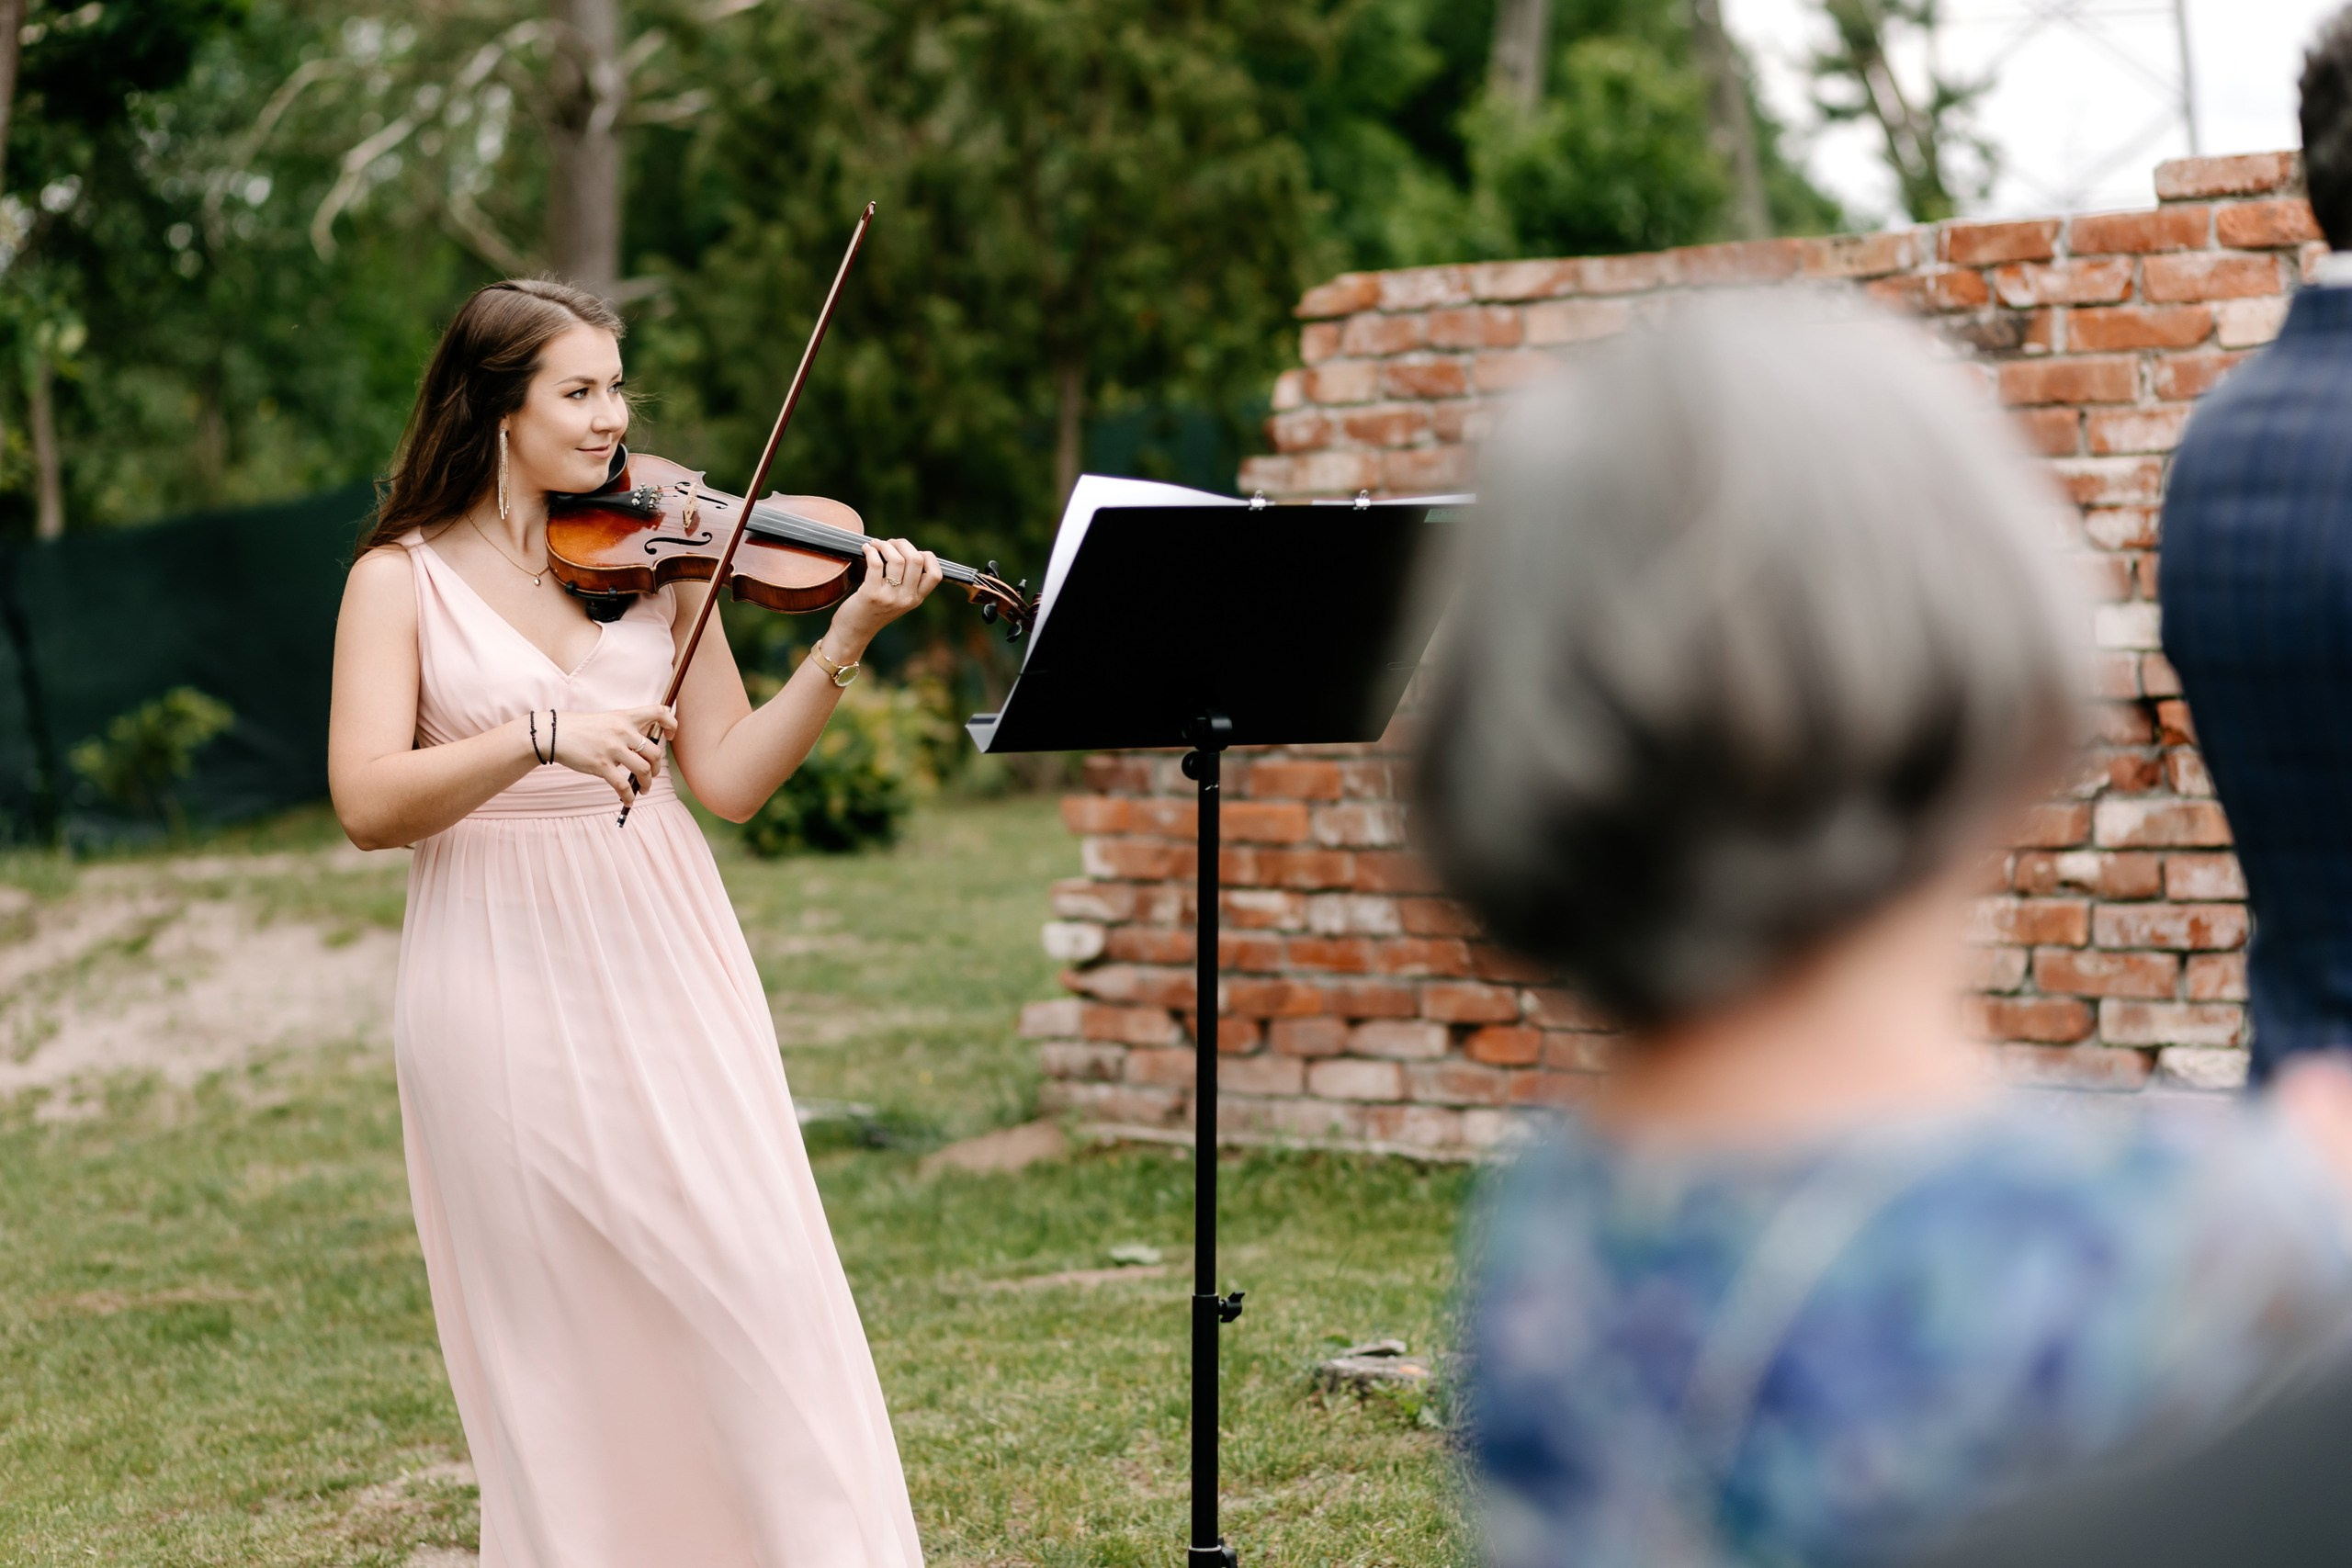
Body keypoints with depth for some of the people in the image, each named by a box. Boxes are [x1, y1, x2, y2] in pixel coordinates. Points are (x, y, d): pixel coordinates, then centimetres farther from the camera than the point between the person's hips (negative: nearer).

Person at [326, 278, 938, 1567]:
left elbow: (730, 779, 3)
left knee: (763, 1292, -4)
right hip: (506, 992, -2)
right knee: (558, 1337, 1)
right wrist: (542, 735, -24)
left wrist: (843, 646, -9)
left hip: (663, 973, 2)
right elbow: (368, 803, -11)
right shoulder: (403, 578, 1)